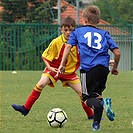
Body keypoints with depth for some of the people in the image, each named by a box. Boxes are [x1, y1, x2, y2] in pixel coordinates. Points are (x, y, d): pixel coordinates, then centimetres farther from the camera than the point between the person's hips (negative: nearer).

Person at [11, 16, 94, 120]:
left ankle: (91, 115, 20)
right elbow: (45, 56, -7)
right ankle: (25, 108, -18)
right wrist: (49, 67, -21)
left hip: (70, 71, 2)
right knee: (41, 84, -24)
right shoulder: (56, 42, -17)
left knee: (82, 92, -2)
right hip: (55, 69, -2)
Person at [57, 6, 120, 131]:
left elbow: (68, 46, 2)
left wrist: (62, 65, 3)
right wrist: (115, 67, 26)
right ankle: (96, 123, 12)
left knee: (87, 99, 1)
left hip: (88, 68, -3)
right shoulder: (104, 34, 19)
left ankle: (103, 103, -31)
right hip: (104, 68, 3)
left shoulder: (78, 31, 15)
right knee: (97, 94, 21)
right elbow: (117, 52, 12)